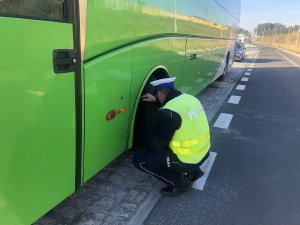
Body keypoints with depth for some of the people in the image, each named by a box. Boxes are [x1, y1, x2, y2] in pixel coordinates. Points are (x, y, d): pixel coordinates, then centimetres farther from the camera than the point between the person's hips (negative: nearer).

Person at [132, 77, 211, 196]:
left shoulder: (168, 112, -23)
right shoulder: (189, 98, 1)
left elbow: (157, 145, -15)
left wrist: (146, 146, 6)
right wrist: (155, 100, 29)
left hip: (187, 160, -8)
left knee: (138, 158, -2)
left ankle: (179, 181, 1)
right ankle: (193, 171, 20)